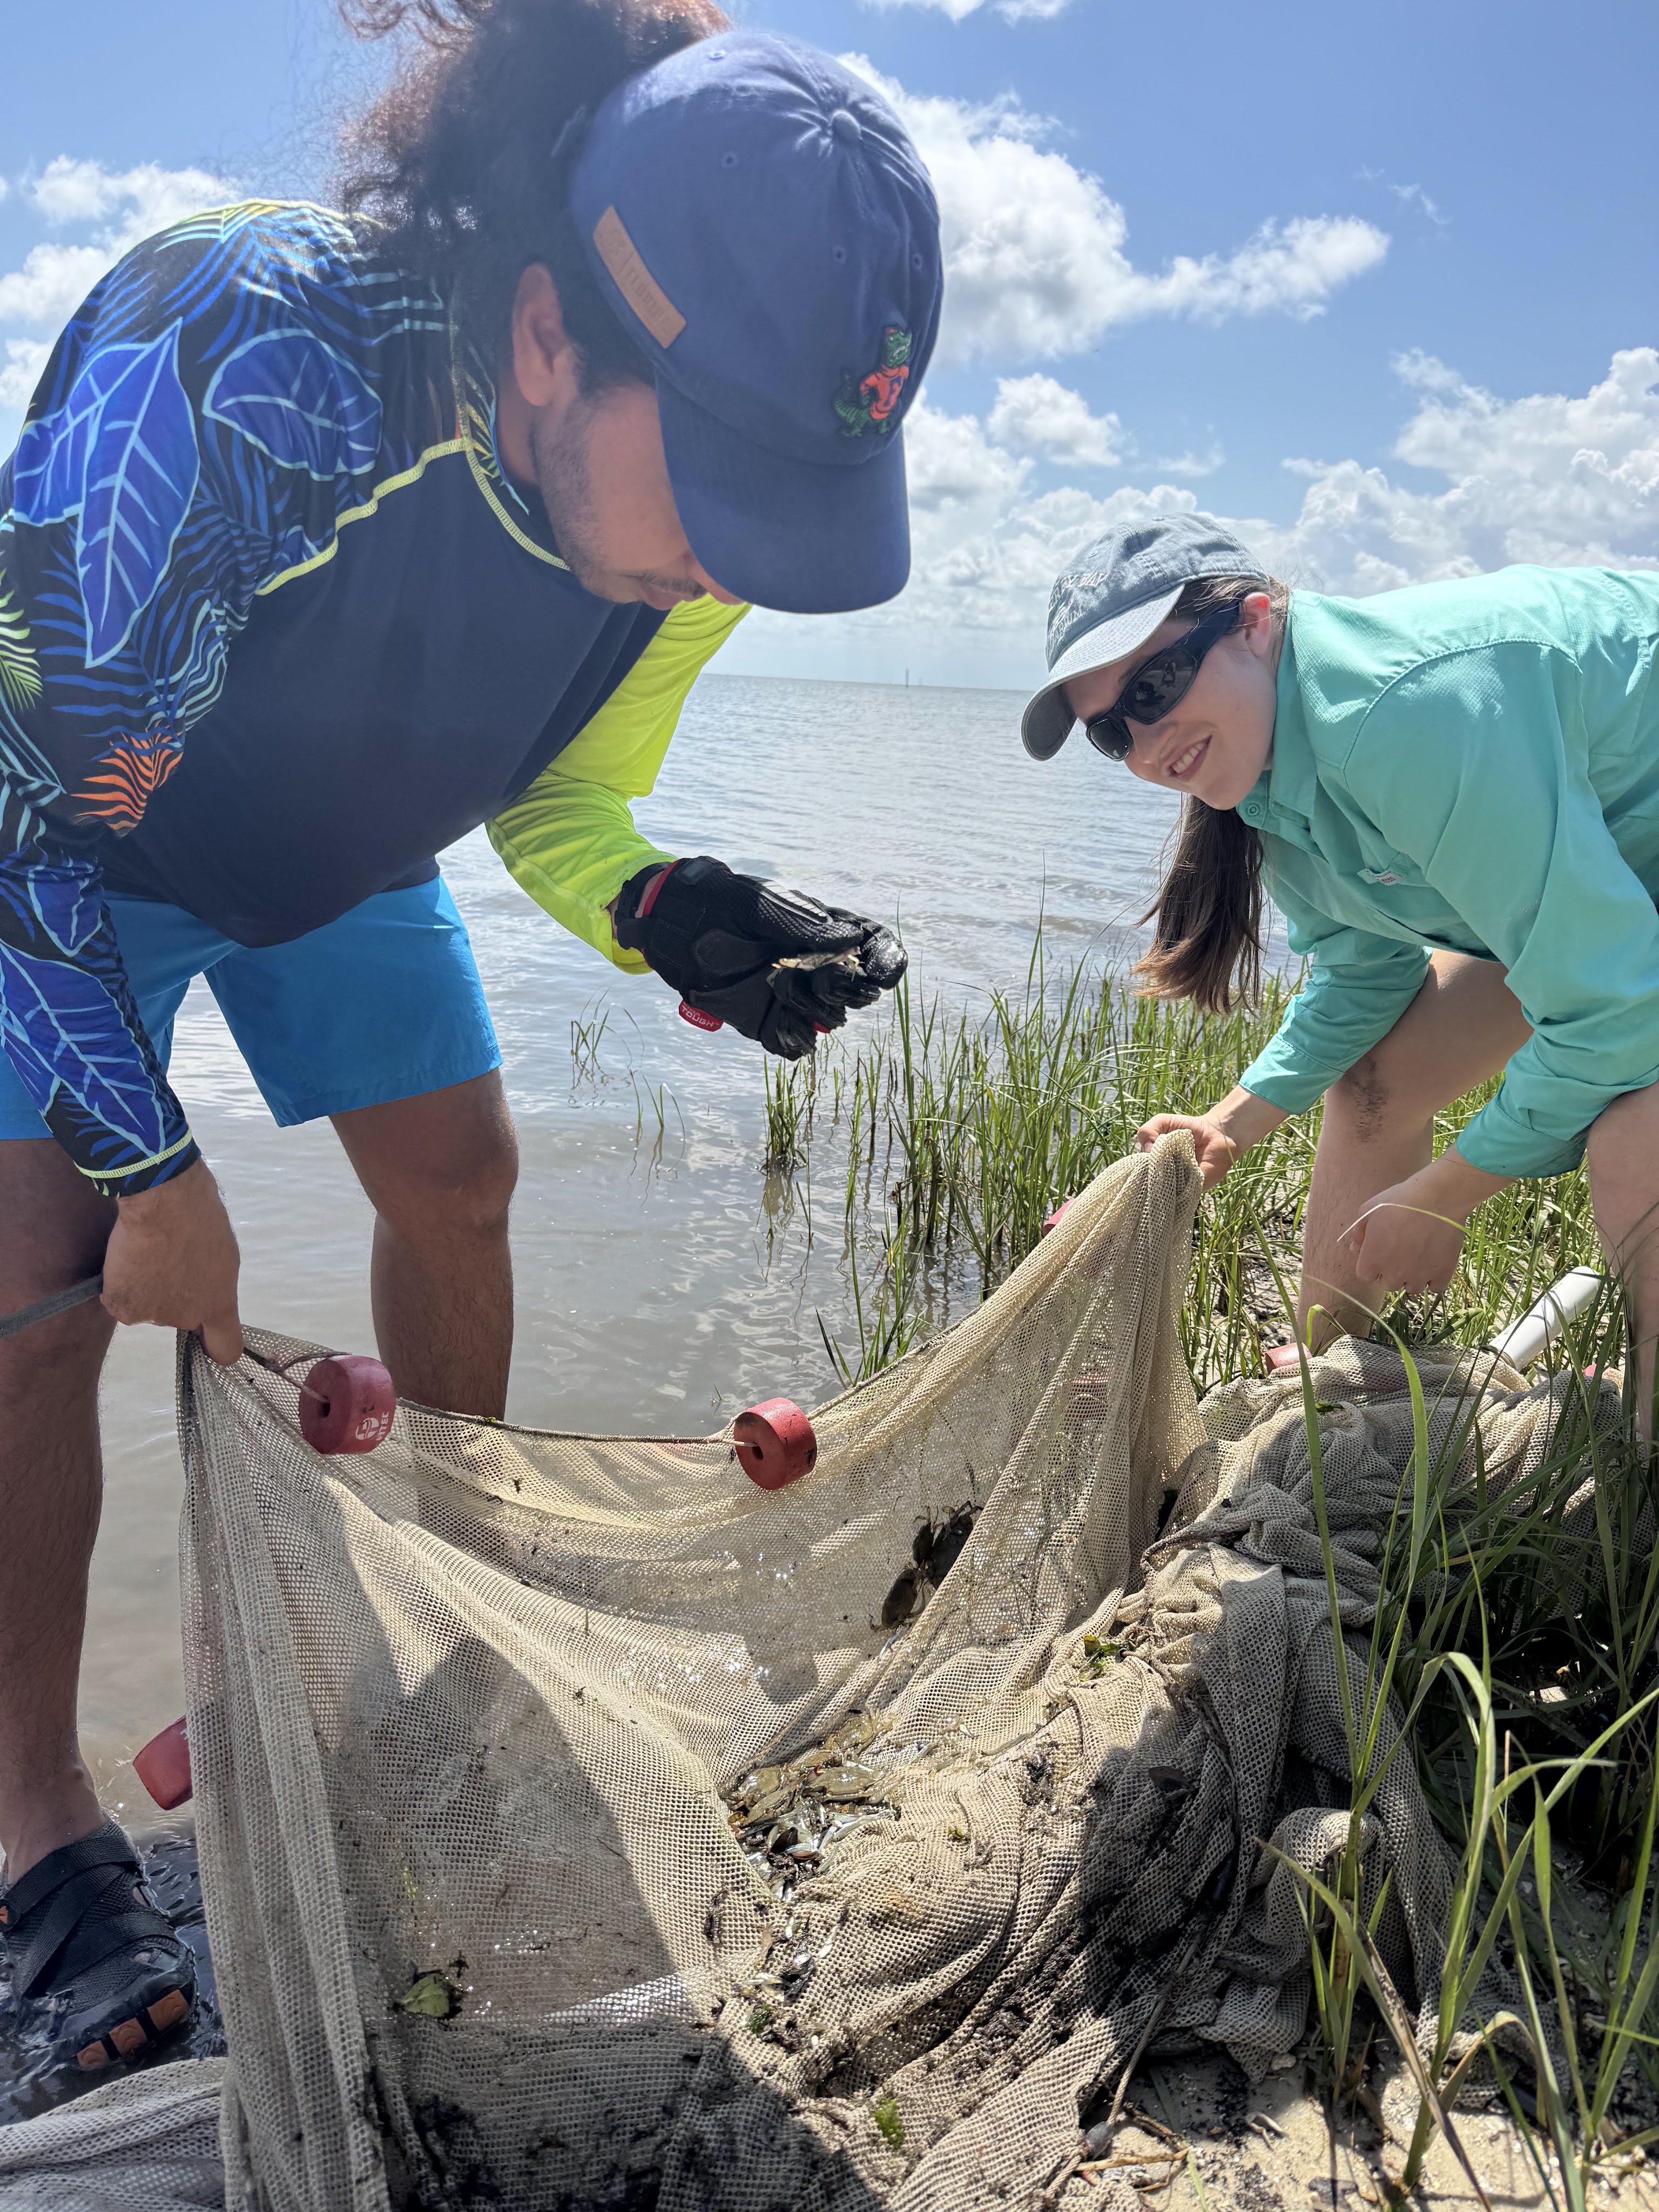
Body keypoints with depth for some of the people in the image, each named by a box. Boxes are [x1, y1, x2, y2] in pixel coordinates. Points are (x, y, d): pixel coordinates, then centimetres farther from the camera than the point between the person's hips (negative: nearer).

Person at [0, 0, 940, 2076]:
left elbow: (558, 805, -9)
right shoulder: (244, 365, -43)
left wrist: (681, 916, -32)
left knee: (456, 1180, 4)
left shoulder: (686, 508, -23)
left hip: (339, 849, 5)